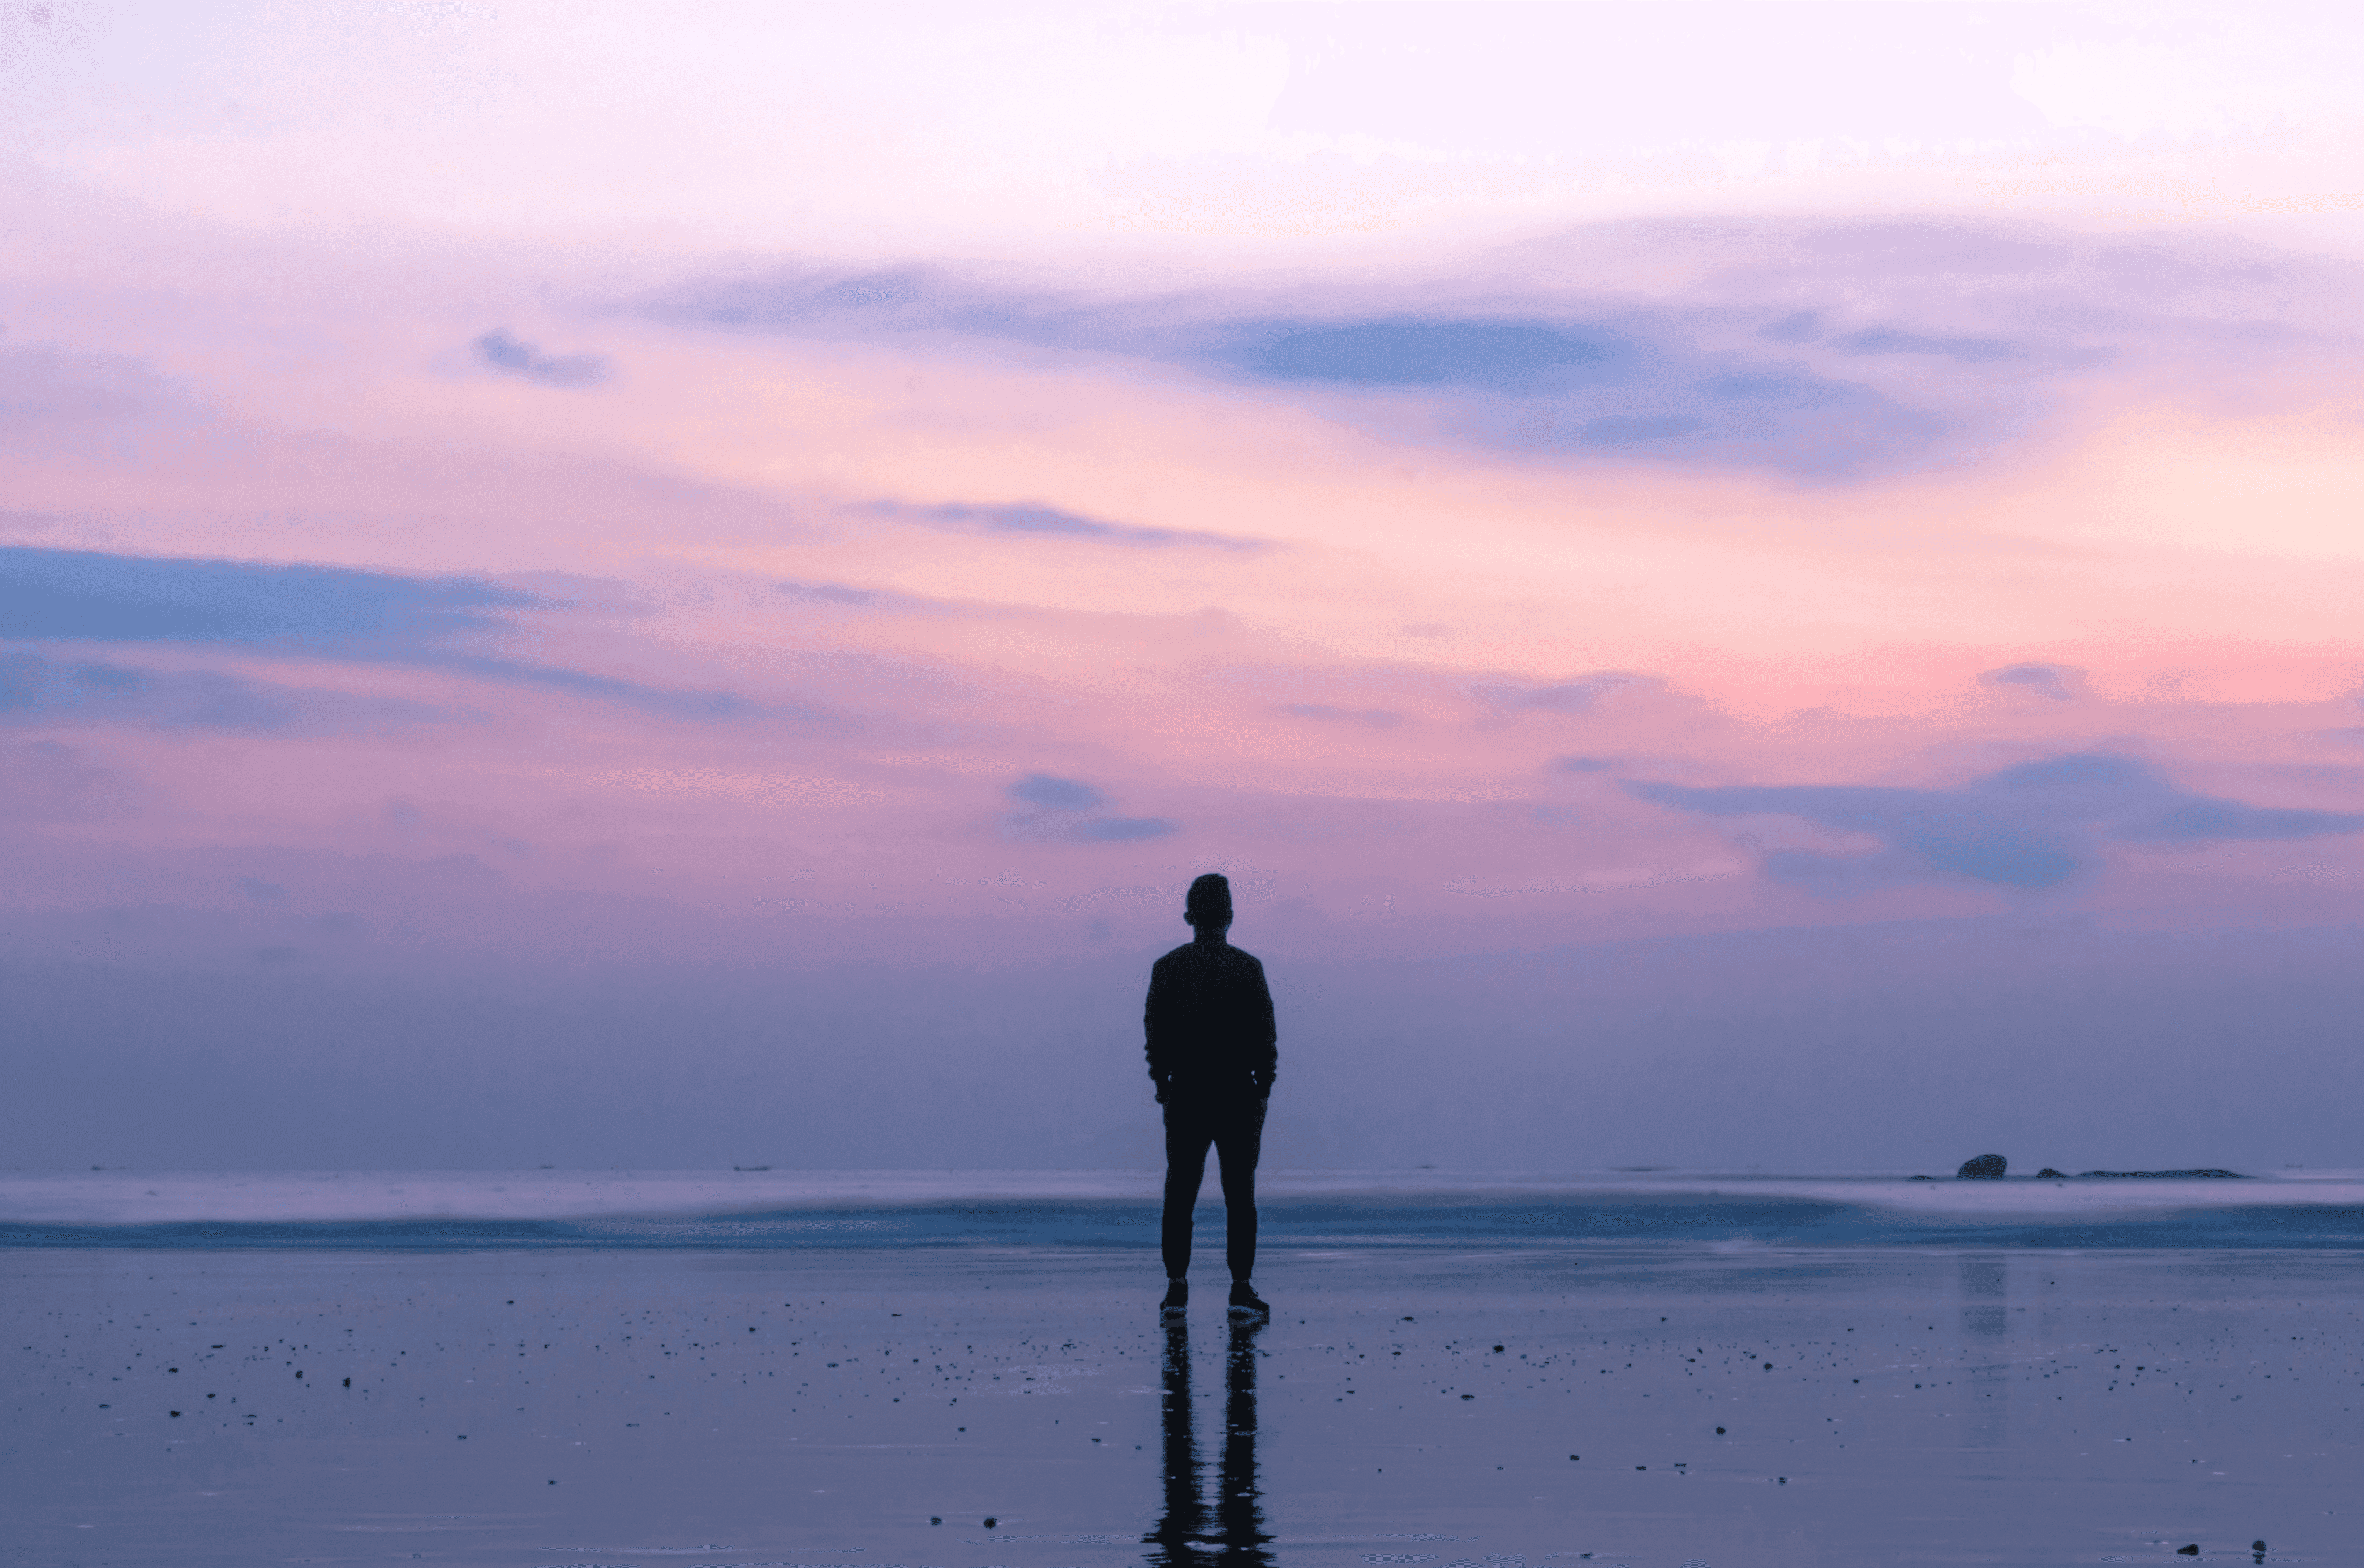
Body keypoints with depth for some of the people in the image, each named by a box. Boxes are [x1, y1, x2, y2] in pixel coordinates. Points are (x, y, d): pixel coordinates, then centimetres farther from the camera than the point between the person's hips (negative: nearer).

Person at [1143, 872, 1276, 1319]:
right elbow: (1265, 1035, -3)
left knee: (1180, 1195, 6)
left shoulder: (1168, 968, 0)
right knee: (1240, 1197, 2)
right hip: (1238, 1097, -1)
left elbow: (1155, 1032, 1)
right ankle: (1241, 1290, -3)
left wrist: (1162, 1082, 9)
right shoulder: (1248, 968, -3)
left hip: (1185, 1097, 1)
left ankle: (1176, 1288, 2)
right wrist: (1263, 1087, 5)